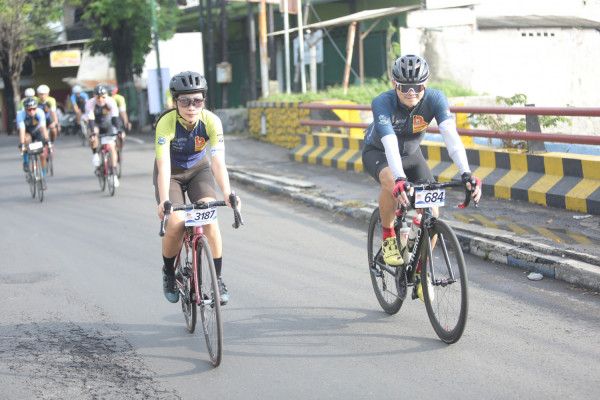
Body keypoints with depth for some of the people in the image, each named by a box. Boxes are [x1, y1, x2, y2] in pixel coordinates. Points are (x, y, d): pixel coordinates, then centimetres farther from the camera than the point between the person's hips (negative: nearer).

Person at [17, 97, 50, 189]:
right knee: (27, 139, -37)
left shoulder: (40, 112, -31)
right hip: (26, 132, -1)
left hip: (37, 132, 1)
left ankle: (43, 177, 6)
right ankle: (25, 162, -15)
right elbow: (22, 130, -41)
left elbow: (43, 127, -39)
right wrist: (21, 143, -51)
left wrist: (46, 140, -51)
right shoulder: (21, 114, -33)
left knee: (42, 155, -8)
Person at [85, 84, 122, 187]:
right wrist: (92, 133, -49)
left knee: (112, 146, -11)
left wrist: (119, 130, -46)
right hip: (95, 124, -1)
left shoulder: (111, 102, -26)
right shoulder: (90, 103, -29)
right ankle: (95, 154, -12)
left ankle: (114, 173, -2)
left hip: (107, 125, 1)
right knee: (94, 133, -37)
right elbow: (90, 119, -36)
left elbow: (115, 117, -32)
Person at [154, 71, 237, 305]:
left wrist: (227, 194, -46)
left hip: (198, 169, 2)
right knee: (175, 224, -21)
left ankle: (218, 279, -8)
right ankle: (168, 273, 7)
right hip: (172, 172, -2)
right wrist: (164, 201, -50)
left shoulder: (211, 121, -25)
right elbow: (163, 164, -38)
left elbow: (218, 161, -32)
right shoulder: (166, 123, -30)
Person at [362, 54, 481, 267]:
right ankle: (388, 237, -14)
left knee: (431, 212, -13)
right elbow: (390, 144, -45)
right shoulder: (382, 102, -33)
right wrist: (400, 179, -60)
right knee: (391, 181, -38)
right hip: (378, 153, -3)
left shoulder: (435, 98, -26)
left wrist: (465, 173, -51)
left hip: (411, 154, 3)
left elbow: (450, 134, -37)